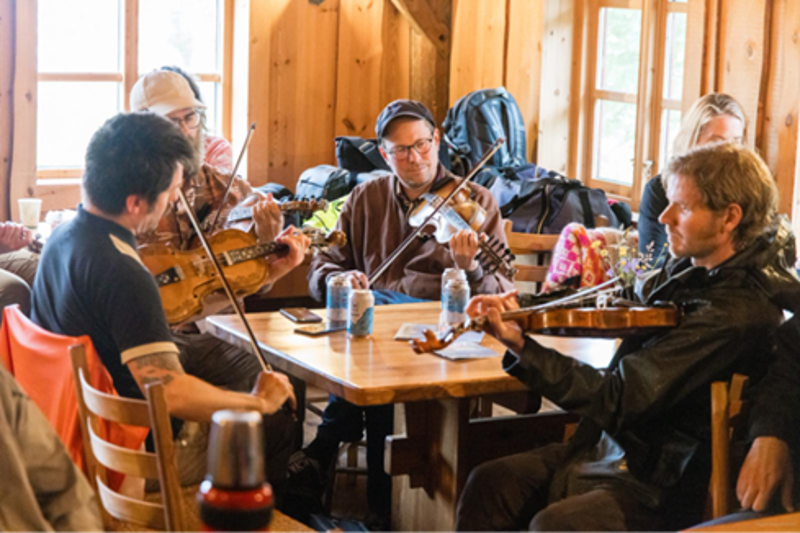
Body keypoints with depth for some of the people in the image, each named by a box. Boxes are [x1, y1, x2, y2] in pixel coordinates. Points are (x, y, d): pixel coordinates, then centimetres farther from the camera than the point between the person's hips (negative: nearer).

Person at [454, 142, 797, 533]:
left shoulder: (738, 313, -25)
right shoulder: (688, 269, 2)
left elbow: (616, 400, -27)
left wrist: (521, 346, -26)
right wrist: (521, 307, -2)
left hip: (670, 486, -9)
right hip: (612, 448, 9)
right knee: (489, 484, 0)